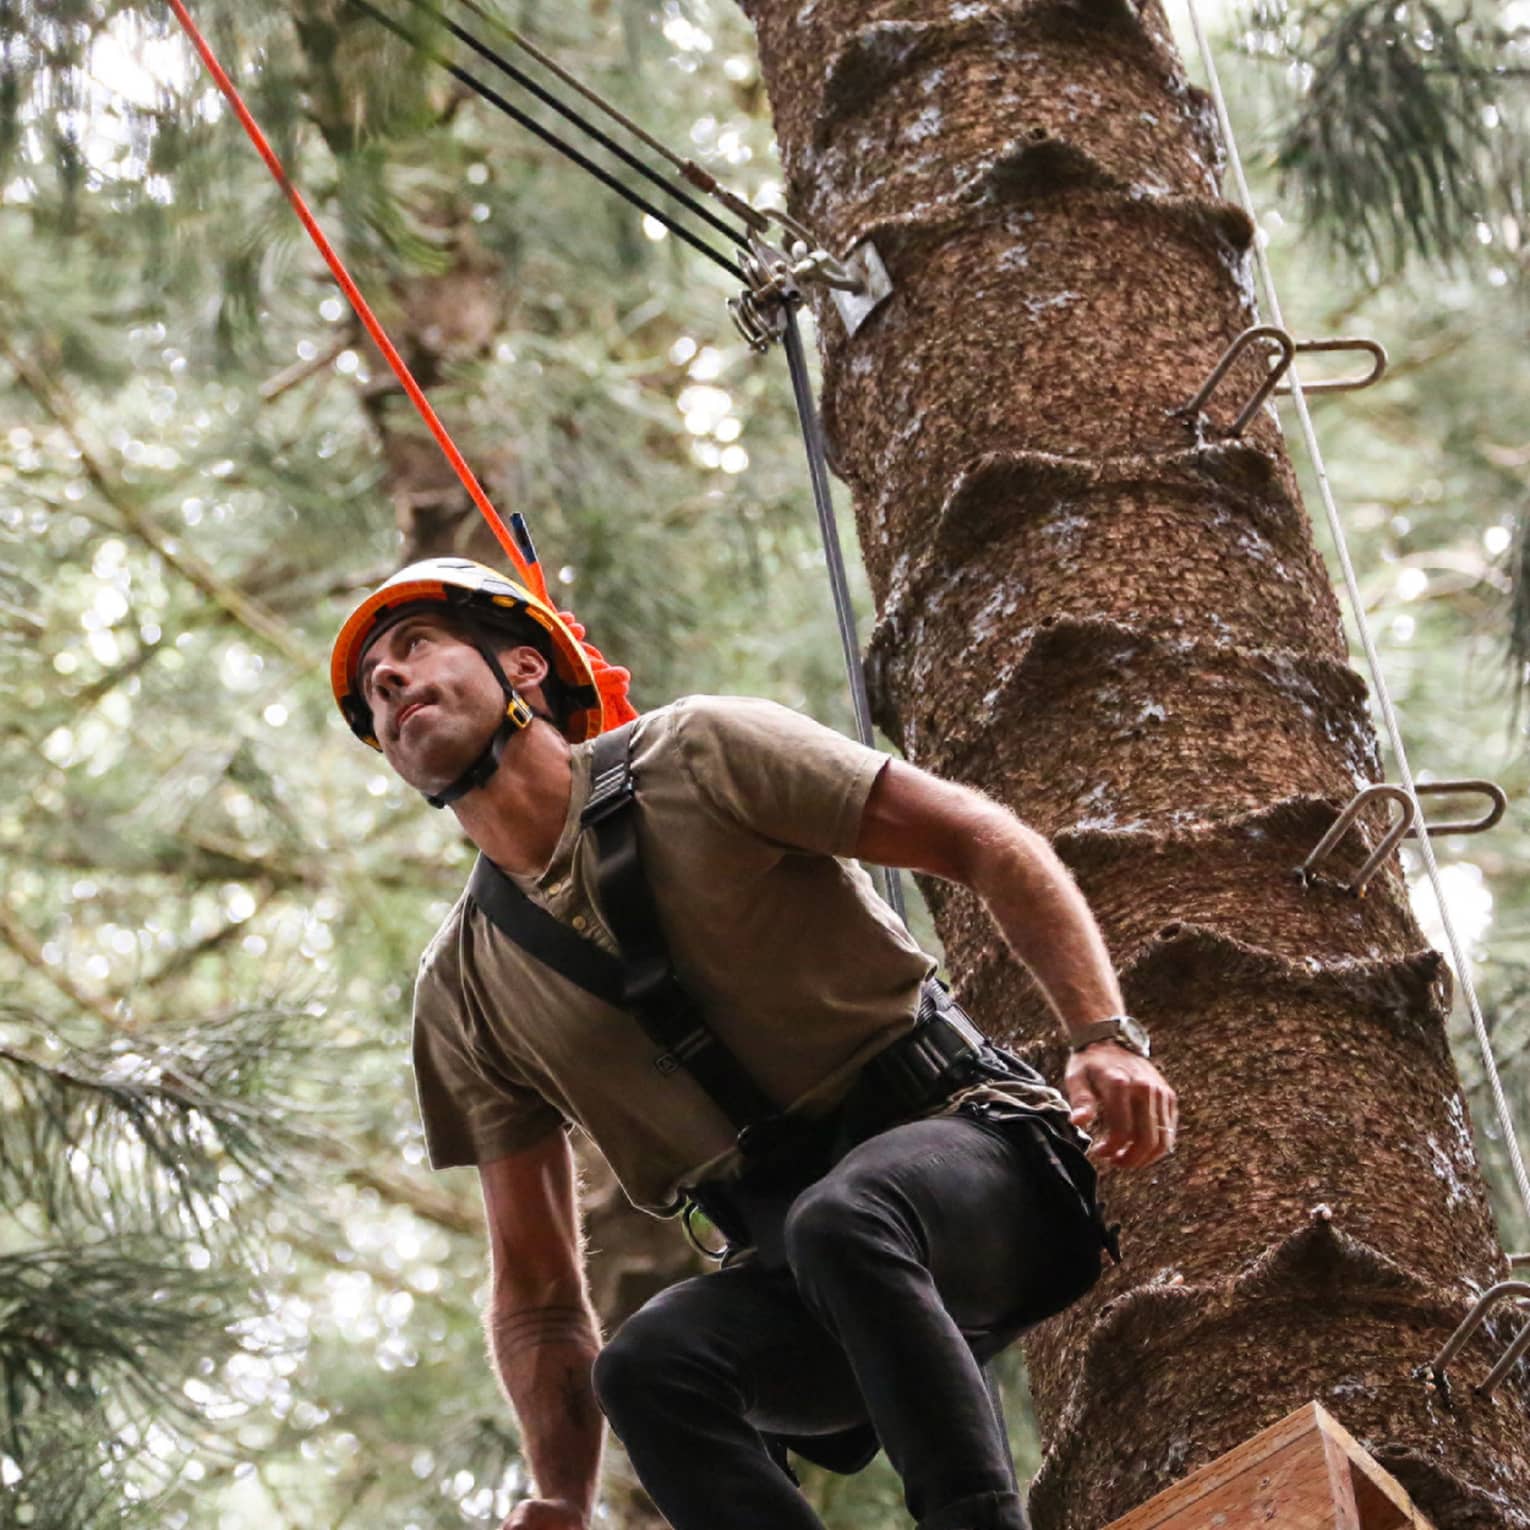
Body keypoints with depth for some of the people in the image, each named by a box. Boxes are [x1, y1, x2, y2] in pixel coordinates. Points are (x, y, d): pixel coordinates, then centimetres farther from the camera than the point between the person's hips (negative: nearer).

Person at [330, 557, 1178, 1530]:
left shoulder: (696, 755, -2)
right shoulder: (464, 994, 10)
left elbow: (978, 837, -3)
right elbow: (537, 1288, 11)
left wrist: (1106, 1035, -17)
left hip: (965, 1145, -3)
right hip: (792, 1270, 4)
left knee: (840, 1221, -37)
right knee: (646, 1367, -28)